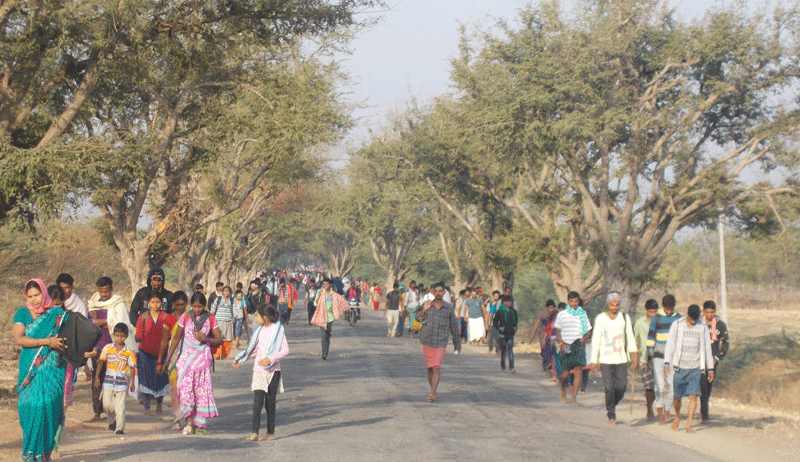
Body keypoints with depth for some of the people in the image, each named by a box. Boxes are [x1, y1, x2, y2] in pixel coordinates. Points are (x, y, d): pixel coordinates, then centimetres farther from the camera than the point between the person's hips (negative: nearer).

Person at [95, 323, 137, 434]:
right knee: (107, 404, 4)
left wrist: (132, 382, 4)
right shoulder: (107, 348, 2)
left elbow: (132, 367, 5)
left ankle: (120, 428, 0)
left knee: (120, 406, -4)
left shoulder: (129, 352, -1)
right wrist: (97, 377, 4)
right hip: (108, 381, 2)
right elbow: (101, 362, 7)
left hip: (122, 383, -2)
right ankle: (112, 421, 30)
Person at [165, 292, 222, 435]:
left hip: (203, 358, 0)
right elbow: (176, 338, 11)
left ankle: (200, 424, 5)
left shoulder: (210, 319, 2)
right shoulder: (185, 318, 3)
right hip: (186, 357, 0)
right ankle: (189, 421, -10)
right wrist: (168, 358, 9)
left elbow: (219, 340, 4)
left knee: (202, 391, -2)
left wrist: (206, 339, -15)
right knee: (185, 387, -14)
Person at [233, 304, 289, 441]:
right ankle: (254, 432, -13)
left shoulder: (277, 330, -6)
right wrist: (240, 359, 23)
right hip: (259, 370, 4)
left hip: (273, 371, -4)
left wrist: (271, 359, -21)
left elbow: (285, 350, -11)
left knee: (270, 403, 2)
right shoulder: (260, 330, 12)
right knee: (258, 401, -8)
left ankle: (271, 432, 12)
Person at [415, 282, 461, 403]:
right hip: (427, 341, 2)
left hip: (441, 342, -2)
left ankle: (432, 393, -20)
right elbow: (418, 318, -3)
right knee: (430, 368, 7)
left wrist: (457, 345, 14)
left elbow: (454, 327, 10)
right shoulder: (427, 305, 6)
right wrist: (424, 310, -22)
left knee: (437, 367, -15)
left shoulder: (449, 308, 4)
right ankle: (433, 391, 22)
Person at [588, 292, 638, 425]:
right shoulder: (600, 319, 0)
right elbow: (596, 340, 1)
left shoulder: (624, 317, 8)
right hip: (605, 359, -3)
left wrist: (634, 354, 5)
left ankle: (612, 406, 27)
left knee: (622, 387, -2)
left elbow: (630, 337, 12)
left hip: (621, 359, 3)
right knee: (609, 388, -6)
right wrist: (594, 360, -2)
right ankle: (611, 416, 5)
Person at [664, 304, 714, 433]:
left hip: (695, 368, 0)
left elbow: (707, 348, 11)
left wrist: (710, 369, 11)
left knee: (693, 396, -10)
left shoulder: (703, 327, 6)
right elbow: (670, 345, 1)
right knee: (677, 396, 5)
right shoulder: (677, 325, 1)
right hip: (680, 367, 0)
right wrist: (667, 363, -8)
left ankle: (689, 425, -8)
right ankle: (677, 416, 34)